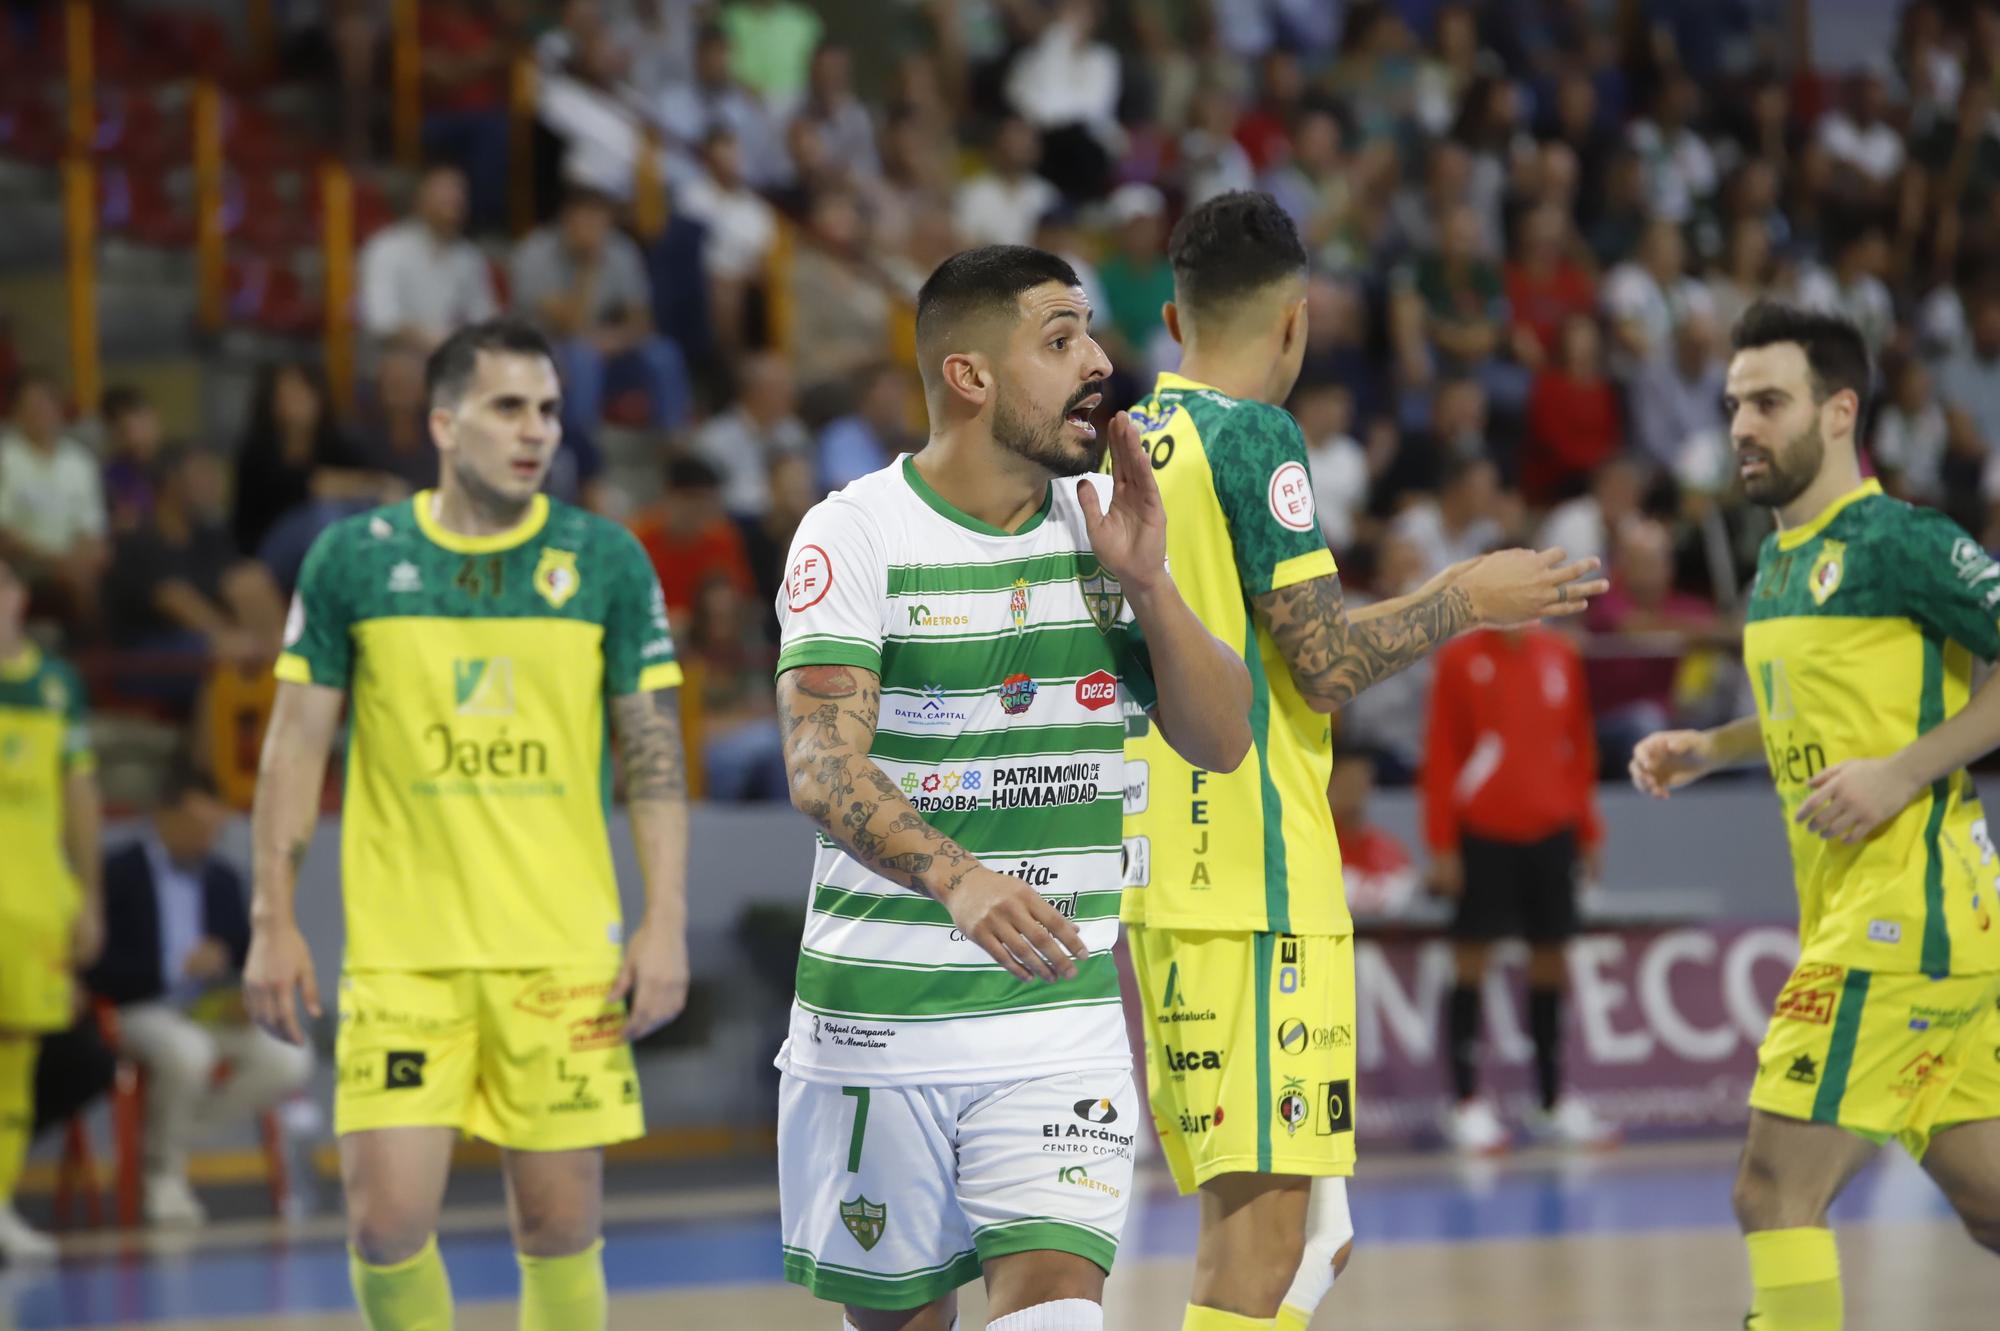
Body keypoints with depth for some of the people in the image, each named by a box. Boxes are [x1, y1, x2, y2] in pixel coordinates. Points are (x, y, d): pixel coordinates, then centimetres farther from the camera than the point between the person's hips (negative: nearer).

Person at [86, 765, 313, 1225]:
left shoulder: (225, 880, 12)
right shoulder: (117, 876, -5)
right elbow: (98, 970, -13)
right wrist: (176, 968, -21)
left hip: (214, 1015, 6)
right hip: (141, 1014, -6)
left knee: (290, 1062, -20)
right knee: (187, 1052, -40)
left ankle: (180, 1131, -6)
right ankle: (165, 1168, -15)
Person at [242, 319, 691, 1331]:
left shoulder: (606, 561, 3)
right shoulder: (354, 557, 3)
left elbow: (654, 750, 5)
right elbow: (296, 744, 6)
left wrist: (666, 923, -4)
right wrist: (272, 921, 1)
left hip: (564, 949, 0)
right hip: (400, 950, 0)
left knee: (560, 1220, 1)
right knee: (387, 1219, -8)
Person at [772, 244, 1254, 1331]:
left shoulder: (1106, 522, 7)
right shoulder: (857, 533, -9)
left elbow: (1222, 742, 5)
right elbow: (822, 769, -21)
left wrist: (1147, 584, -10)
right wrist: (958, 878, -39)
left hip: (1064, 1008, 3)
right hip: (880, 1017, -3)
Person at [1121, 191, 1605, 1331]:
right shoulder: (1254, 437, -9)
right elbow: (1328, 663, -13)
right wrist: (1463, 602, 1)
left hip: (1158, 869, 9)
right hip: (1252, 872, -9)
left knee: (1259, 1218, 15)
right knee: (1263, 1225, -10)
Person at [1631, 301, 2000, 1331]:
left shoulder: (1897, 541, -10)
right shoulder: (1777, 567, 17)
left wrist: (1902, 772, -20)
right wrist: (1709, 750, 19)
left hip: (1902, 910, -9)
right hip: (1849, 911, 9)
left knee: (1777, 1188, -12)